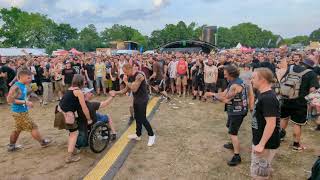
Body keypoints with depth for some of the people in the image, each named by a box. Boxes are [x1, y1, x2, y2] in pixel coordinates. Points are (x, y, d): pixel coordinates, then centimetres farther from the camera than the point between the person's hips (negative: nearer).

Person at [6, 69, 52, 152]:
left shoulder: (23, 85, 4)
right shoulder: (16, 87, -23)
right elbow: (9, 99, -25)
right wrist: (25, 102, -25)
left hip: (22, 111, 9)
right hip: (20, 112, -9)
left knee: (18, 129, 22)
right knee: (33, 127, 2)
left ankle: (11, 146, 36)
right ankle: (43, 142, 17)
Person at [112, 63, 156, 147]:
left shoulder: (139, 76, -22)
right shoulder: (129, 77, 5)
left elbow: (134, 89, -28)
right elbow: (126, 90, 9)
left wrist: (126, 82, -17)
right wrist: (116, 92, -3)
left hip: (143, 99, -9)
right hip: (136, 99, 9)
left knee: (142, 118, -6)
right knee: (137, 117, 15)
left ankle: (151, 135, 8)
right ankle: (138, 135, 29)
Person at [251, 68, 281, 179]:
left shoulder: (268, 98, -25)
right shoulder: (263, 95, 6)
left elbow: (271, 123, -28)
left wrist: (261, 144, -25)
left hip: (266, 143, -9)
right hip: (260, 140, 10)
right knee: (263, 171, 26)